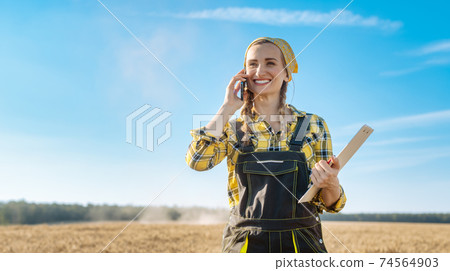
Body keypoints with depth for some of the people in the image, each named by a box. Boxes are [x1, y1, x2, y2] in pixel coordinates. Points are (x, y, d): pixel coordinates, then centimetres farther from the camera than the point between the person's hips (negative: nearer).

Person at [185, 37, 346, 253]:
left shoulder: (313, 126, 2)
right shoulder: (233, 128, 5)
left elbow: (329, 203, 5)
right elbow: (197, 160, -14)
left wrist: (331, 184, -18)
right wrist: (227, 108, -7)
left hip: (300, 243, 0)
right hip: (244, 243, 0)